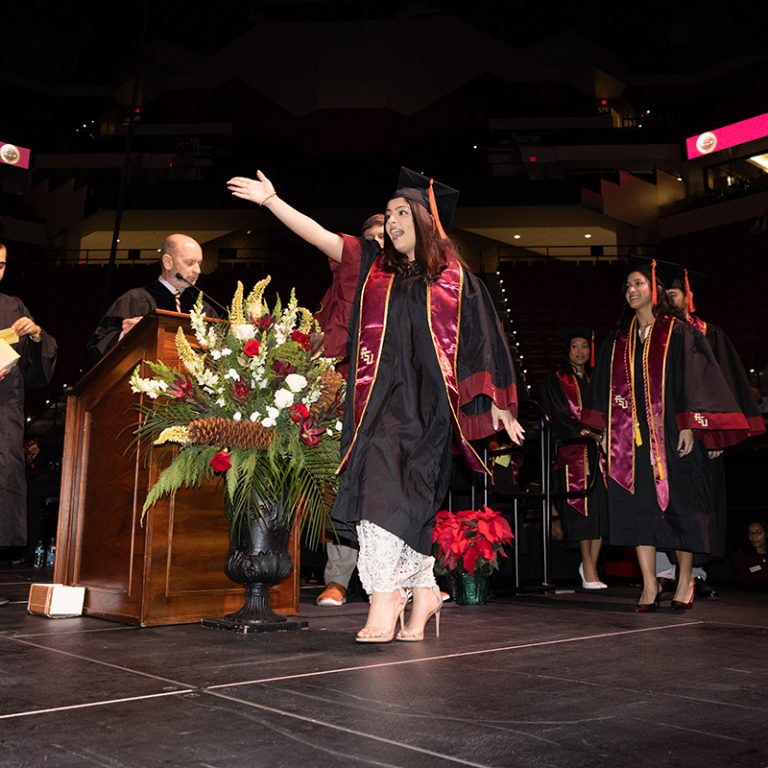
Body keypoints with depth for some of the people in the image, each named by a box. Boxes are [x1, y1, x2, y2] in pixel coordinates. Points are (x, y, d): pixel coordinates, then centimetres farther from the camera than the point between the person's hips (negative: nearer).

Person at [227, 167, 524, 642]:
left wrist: (498, 403, 8)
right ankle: (424, 591, 13)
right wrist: (272, 200, 1)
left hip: (426, 405, -2)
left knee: (394, 494, -13)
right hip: (381, 401, 3)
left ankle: (385, 598, -10)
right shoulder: (376, 265, 15)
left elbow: (481, 344, 10)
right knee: (406, 500, -1)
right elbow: (321, 237, 8)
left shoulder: (457, 280, 8)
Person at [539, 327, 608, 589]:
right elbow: (556, 415, -4)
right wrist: (581, 431, -15)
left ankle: (589, 565, 2)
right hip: (572, 450, -4)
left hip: (597, 449, 5)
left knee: (602, 506, -6)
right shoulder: (556, 380, 7)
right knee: (583, 505, -10)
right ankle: (589, 569, -7)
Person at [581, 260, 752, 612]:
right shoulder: (618, 340, 15)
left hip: (669, 432, -4)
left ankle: (685, 577, 18)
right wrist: (605, 429, 11)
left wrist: (688, 426, -12)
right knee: (637, 506, -1)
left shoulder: (678, 333, 2)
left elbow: (693, 380, -4)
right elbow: (607, 387, 17)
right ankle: (649, 584, 4)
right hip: (629, 435, 4)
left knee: (676, 504, 1)